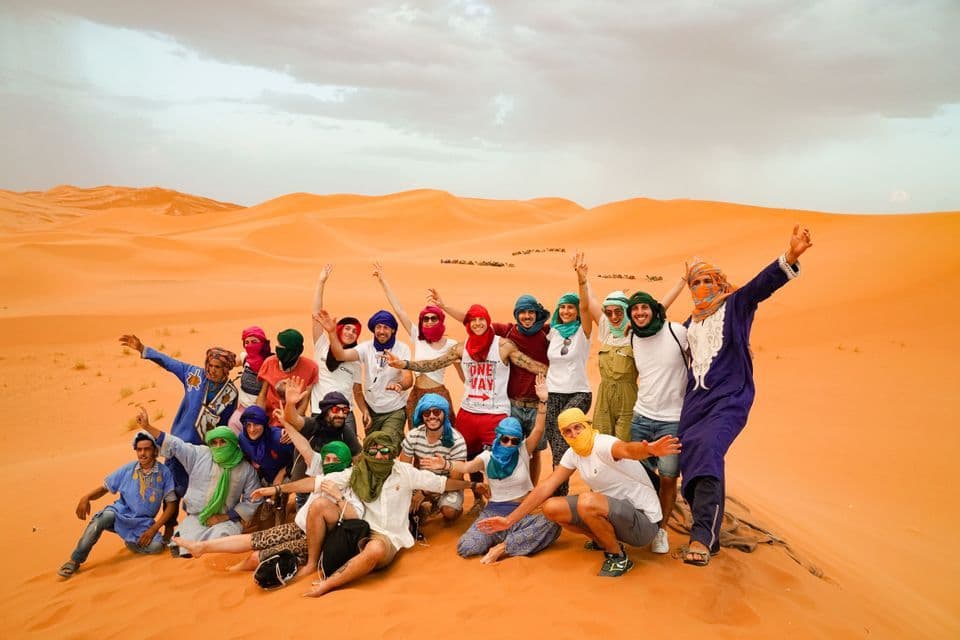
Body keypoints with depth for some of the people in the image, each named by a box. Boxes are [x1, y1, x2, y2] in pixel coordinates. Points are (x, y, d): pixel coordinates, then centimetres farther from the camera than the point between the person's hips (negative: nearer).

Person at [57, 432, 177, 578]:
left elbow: (171, 504, -6)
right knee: (105, 516, -35)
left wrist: (154, 529, -14)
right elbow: (105, 488, 3)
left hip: (143, 522, 0)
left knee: (156, 546, -28)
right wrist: (86, 497, -19)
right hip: (121, 513, 0)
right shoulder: (127, 469, -1)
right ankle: (75, 560, -22)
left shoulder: (164, 473, -7)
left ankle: (132, 541, 8)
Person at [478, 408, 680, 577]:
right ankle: (603, 540, 15)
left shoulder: (603, 445, -23)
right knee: (552, 508, -4)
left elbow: (627, 449, -47)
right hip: (614, 512, 8)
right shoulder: (573, 454, 1)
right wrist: (510, 519, 2)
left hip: (643, 520, -8)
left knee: (587, 501, -35)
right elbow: (546, 487, 3)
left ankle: (618, 557, -8)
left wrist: (650, 449, -72)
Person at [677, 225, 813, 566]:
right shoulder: (691, 322, 20)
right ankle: (709, 537, 22)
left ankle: (702, 537, -36)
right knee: (691, 460, 5)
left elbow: (763, 283, -16)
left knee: (707, 449, -30)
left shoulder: (736, 305, 3)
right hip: (695, 399, 7)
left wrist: (789, 257, -34)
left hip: (730, 398, -7)